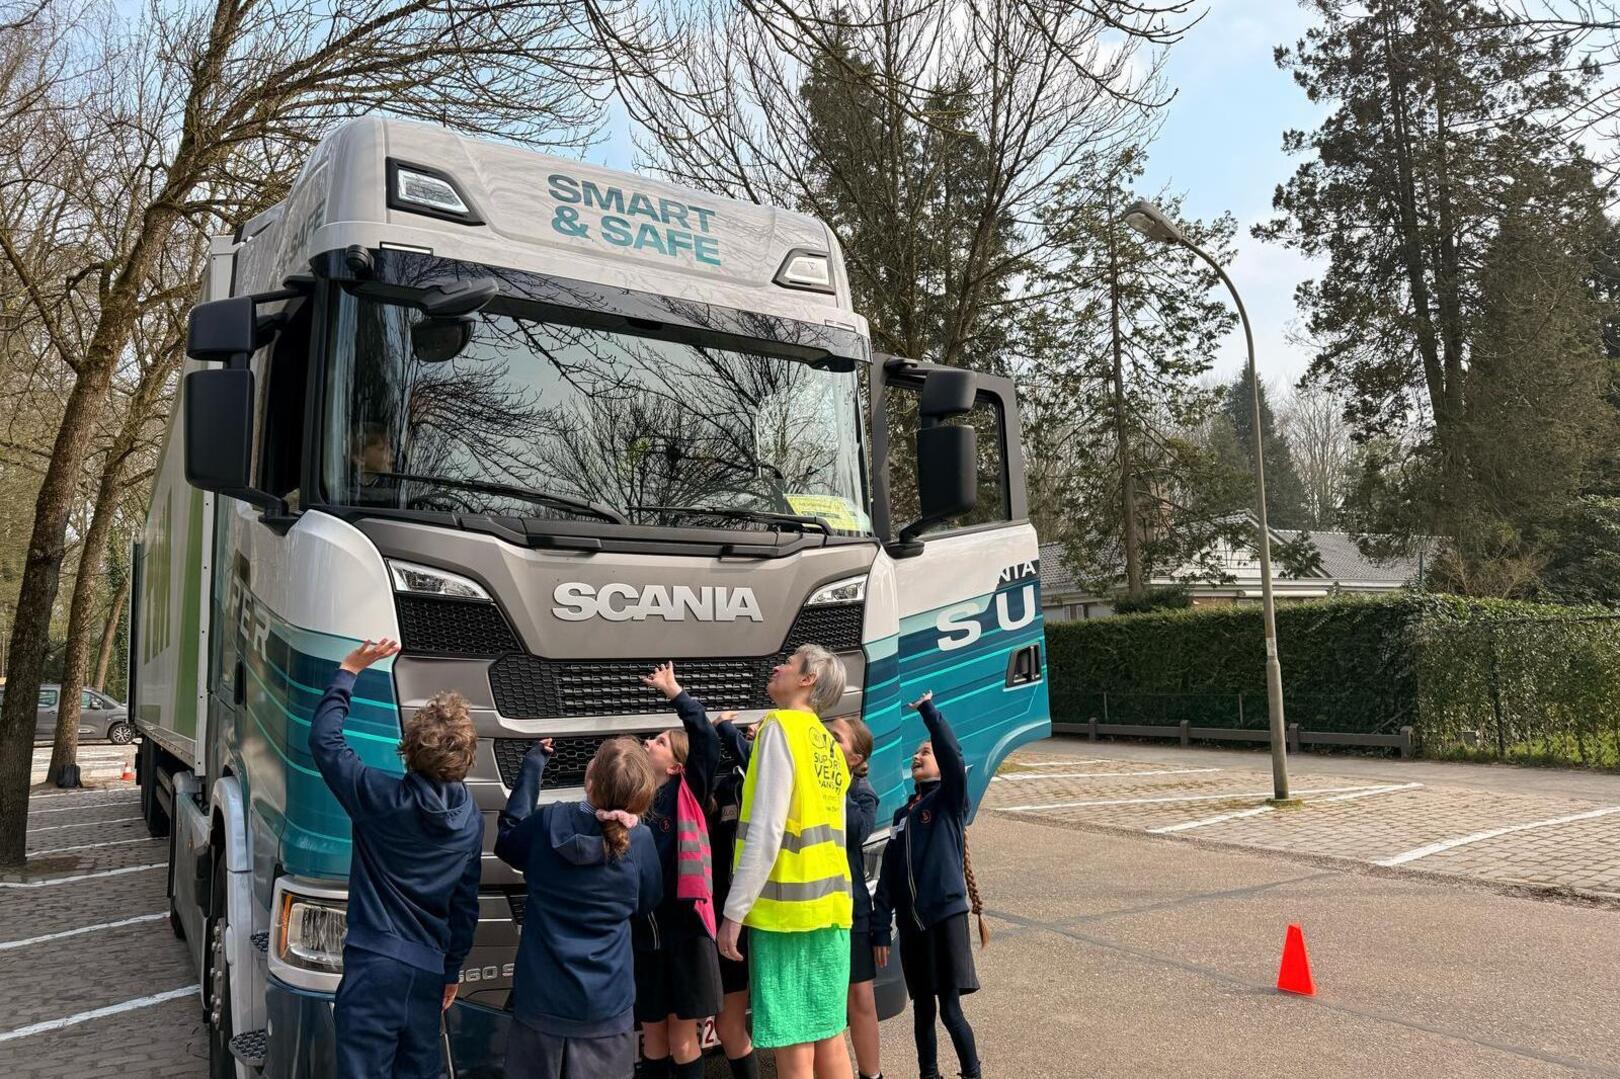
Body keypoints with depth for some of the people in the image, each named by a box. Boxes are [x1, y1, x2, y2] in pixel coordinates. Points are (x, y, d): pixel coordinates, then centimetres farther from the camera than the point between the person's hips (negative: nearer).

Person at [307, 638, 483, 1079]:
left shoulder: (382, 798, -12)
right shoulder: (472, 820, 1)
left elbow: (323, 739, 1)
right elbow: (465, 904, 9)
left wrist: (349, 670, 6)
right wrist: (452, 971, 21)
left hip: (375, 963, -4)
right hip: (429, 971, 5)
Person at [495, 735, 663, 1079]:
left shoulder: (548, 822, -11)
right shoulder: (640, 840, -13)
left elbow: (507, 841, 13)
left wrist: (532, 765, 15)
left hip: (540, 999, 1)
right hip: (605, 1006, -1)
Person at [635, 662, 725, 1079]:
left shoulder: (688, 793, -3)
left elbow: (706, 738, -16)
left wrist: (674, 691, -10)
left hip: (684, 929, -4)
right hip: (643, 931, 4)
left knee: (683, 1040, 5)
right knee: (653, 1037, 15)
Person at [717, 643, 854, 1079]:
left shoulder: (780, 726, -8)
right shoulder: (830, 746, 15)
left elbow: (765, 831, -16)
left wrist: (734, 910, -14)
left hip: (787, 904, -8)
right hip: (829, 903, 8)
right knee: (827, 1036, 14)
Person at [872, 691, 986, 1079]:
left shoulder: (950, 799, -2)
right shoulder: (903, 814, 14)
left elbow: (954, 757, -23)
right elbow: (888, 874, 12)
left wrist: (928, 709, -21)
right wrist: (881, 927, 7)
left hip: (947, 915, -5)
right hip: (911, 922, 5)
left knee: (950, 1010, -5)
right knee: (923, 1009, 13)